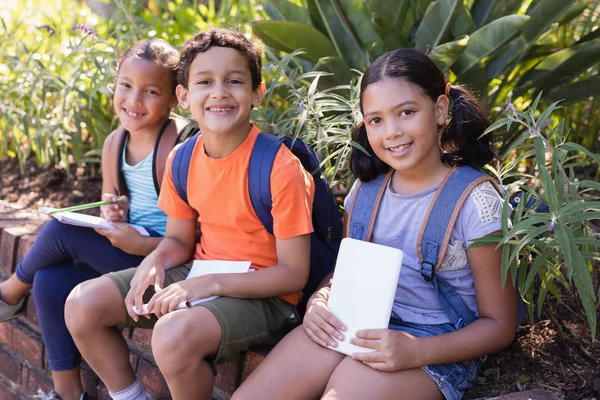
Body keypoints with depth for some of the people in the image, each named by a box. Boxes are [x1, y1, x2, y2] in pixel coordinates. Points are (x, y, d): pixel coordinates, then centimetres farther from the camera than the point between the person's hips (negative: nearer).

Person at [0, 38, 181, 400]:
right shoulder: (115, 143, 5)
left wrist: (139, 244, -26)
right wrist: (112, 215, -7)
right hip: (125, 251, 8)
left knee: (61, 230, -16)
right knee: (50, 281, -9)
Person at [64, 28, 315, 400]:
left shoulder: (280, 168, -21)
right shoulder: (182, 160, -1)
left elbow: (294, 273, -18)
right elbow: (179, 240, 11)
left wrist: (209, 284, -25)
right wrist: (154, 261, -13)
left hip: (261, 292, -6)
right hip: (199, 275, 7)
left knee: (175, 334, -35)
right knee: (83, 304, -3)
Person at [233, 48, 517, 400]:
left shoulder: (474, 201, -11)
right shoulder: (367, 188, 6)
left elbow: (499, 324, -7)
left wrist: (415, 351, -22)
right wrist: (320, 300, -6)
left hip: (434, 349, -4)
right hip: (356, 328, 5)